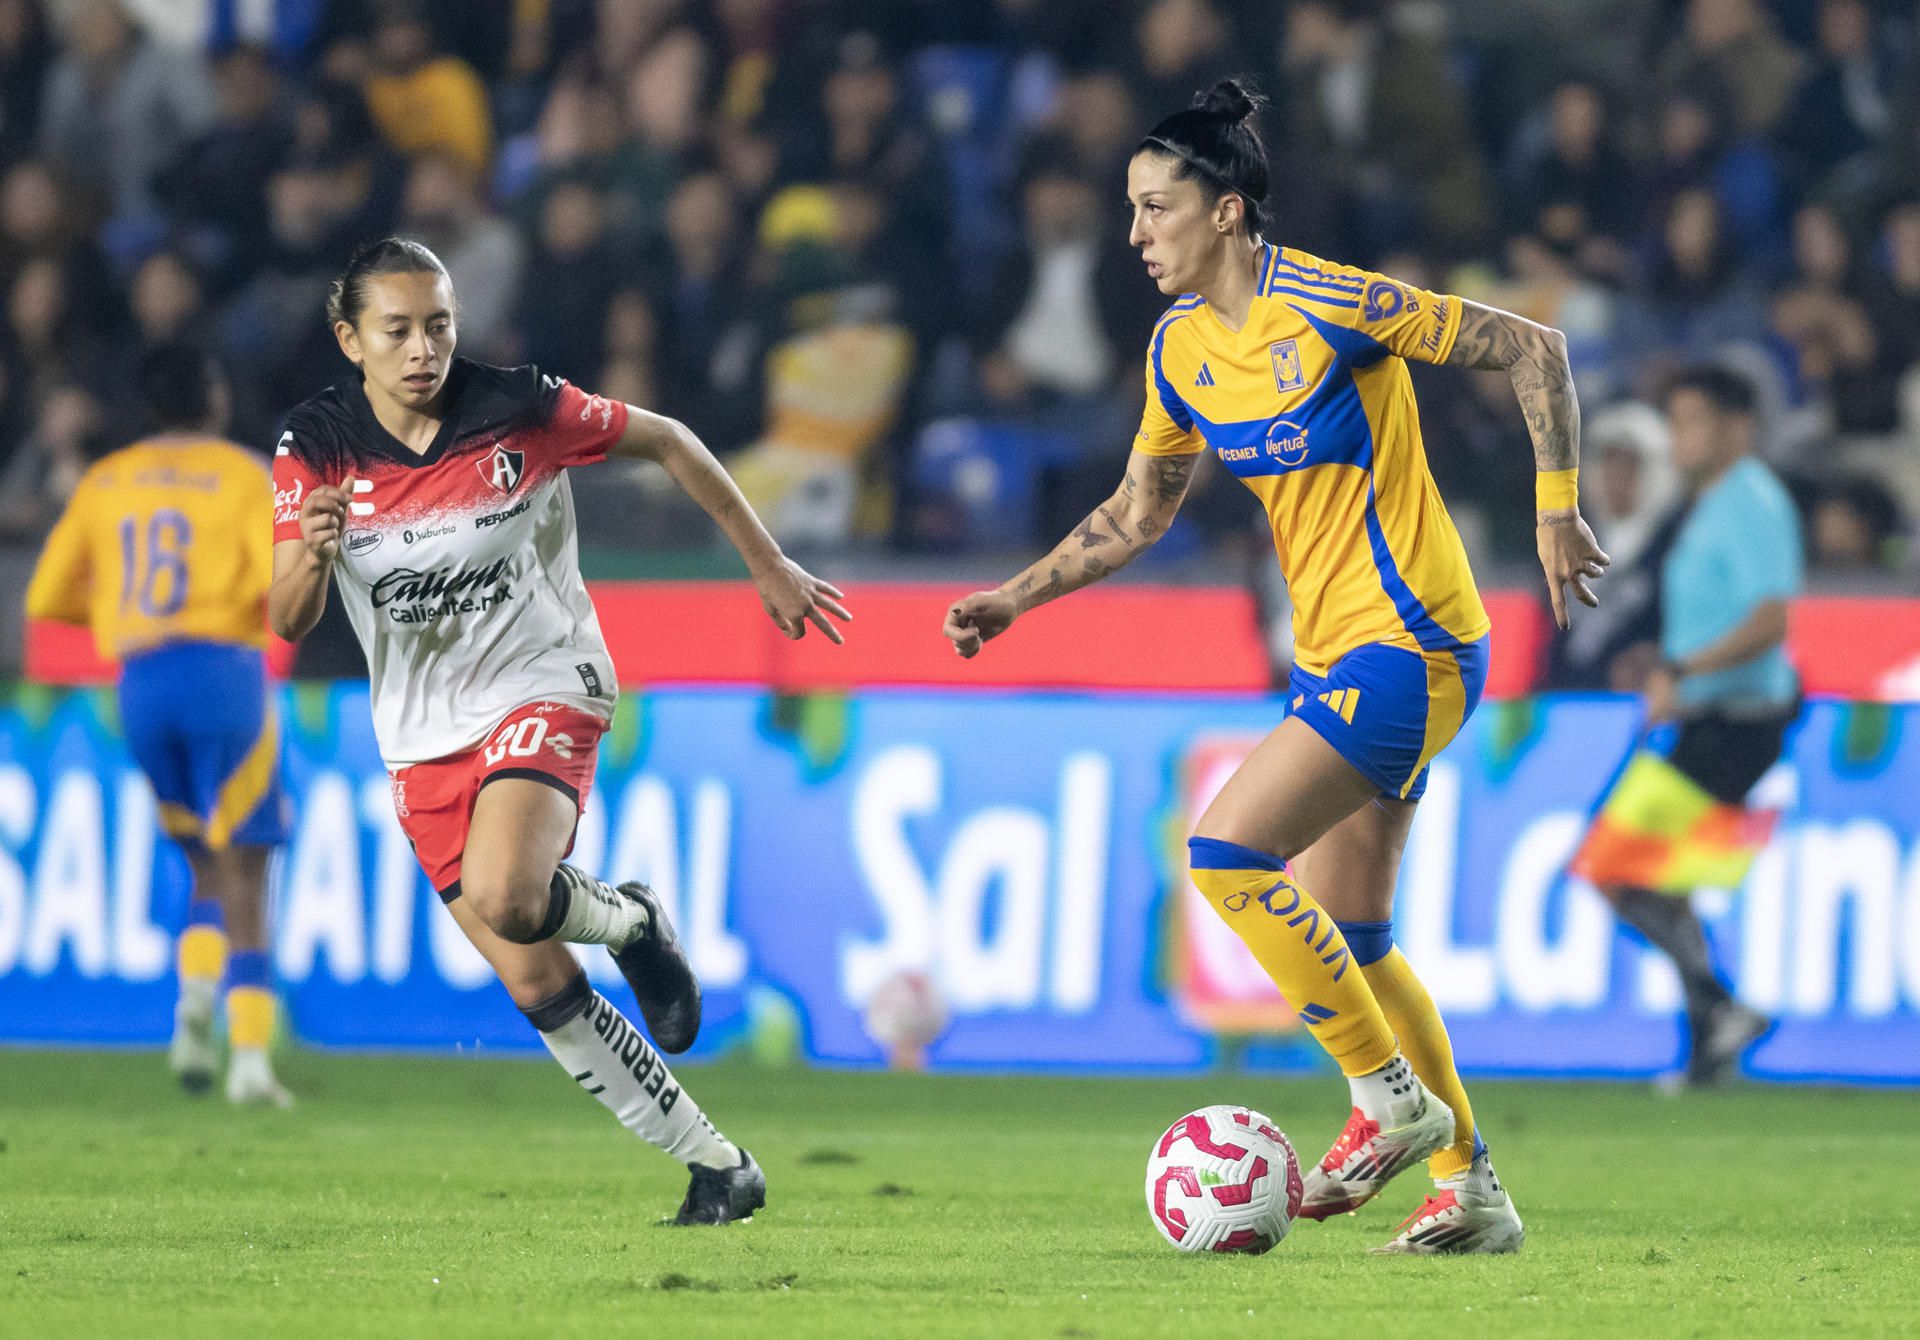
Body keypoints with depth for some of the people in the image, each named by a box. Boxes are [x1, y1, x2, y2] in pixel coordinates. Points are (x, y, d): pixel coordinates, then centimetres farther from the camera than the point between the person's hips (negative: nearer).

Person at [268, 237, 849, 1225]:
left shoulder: (521, 412, -13)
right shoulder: (315, 449, -8)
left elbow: (665, 442, 3)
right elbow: (287, 623, -12)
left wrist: (768, 567, 7)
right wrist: (313, 556, -35)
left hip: (543, 689, -3)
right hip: (423, 734, 3)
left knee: (501, 895, -33)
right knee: (536, 987, 1)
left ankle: (626, 920, 2)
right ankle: (720, 1169, 14)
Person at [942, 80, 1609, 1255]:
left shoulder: (1333, 306, -17)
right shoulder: (1182, 348, 7)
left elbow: (1534, 350, -11)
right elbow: (1138, 514, 21)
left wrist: (1558, 509, -13)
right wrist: (1016, 598, 14)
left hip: (1410, 648, -9)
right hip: (1340, 657, 9)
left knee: (1227, 853, -17)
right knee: (1349, 939, 11)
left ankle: (1392, 1097, -7)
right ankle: (1471, 1189, 19)